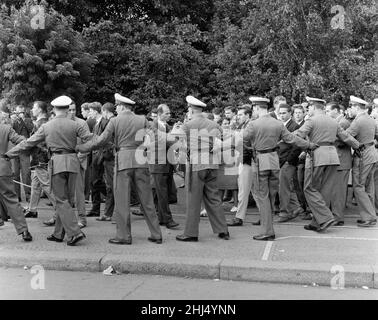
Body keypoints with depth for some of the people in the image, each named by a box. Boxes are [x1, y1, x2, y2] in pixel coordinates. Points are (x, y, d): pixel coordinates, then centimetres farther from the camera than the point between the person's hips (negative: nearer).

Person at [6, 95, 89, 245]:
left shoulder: (46, 127, 2)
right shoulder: (74, 125, 1)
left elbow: (28, 143, 6)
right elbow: (91, 139, -5)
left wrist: (9, 153, 15)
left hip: (56, 163, -2)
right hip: (72, 161, 2)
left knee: (62, 200, 1)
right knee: (67, 199, 11)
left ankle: (74, 232, -11)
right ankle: (59, 233, 20)